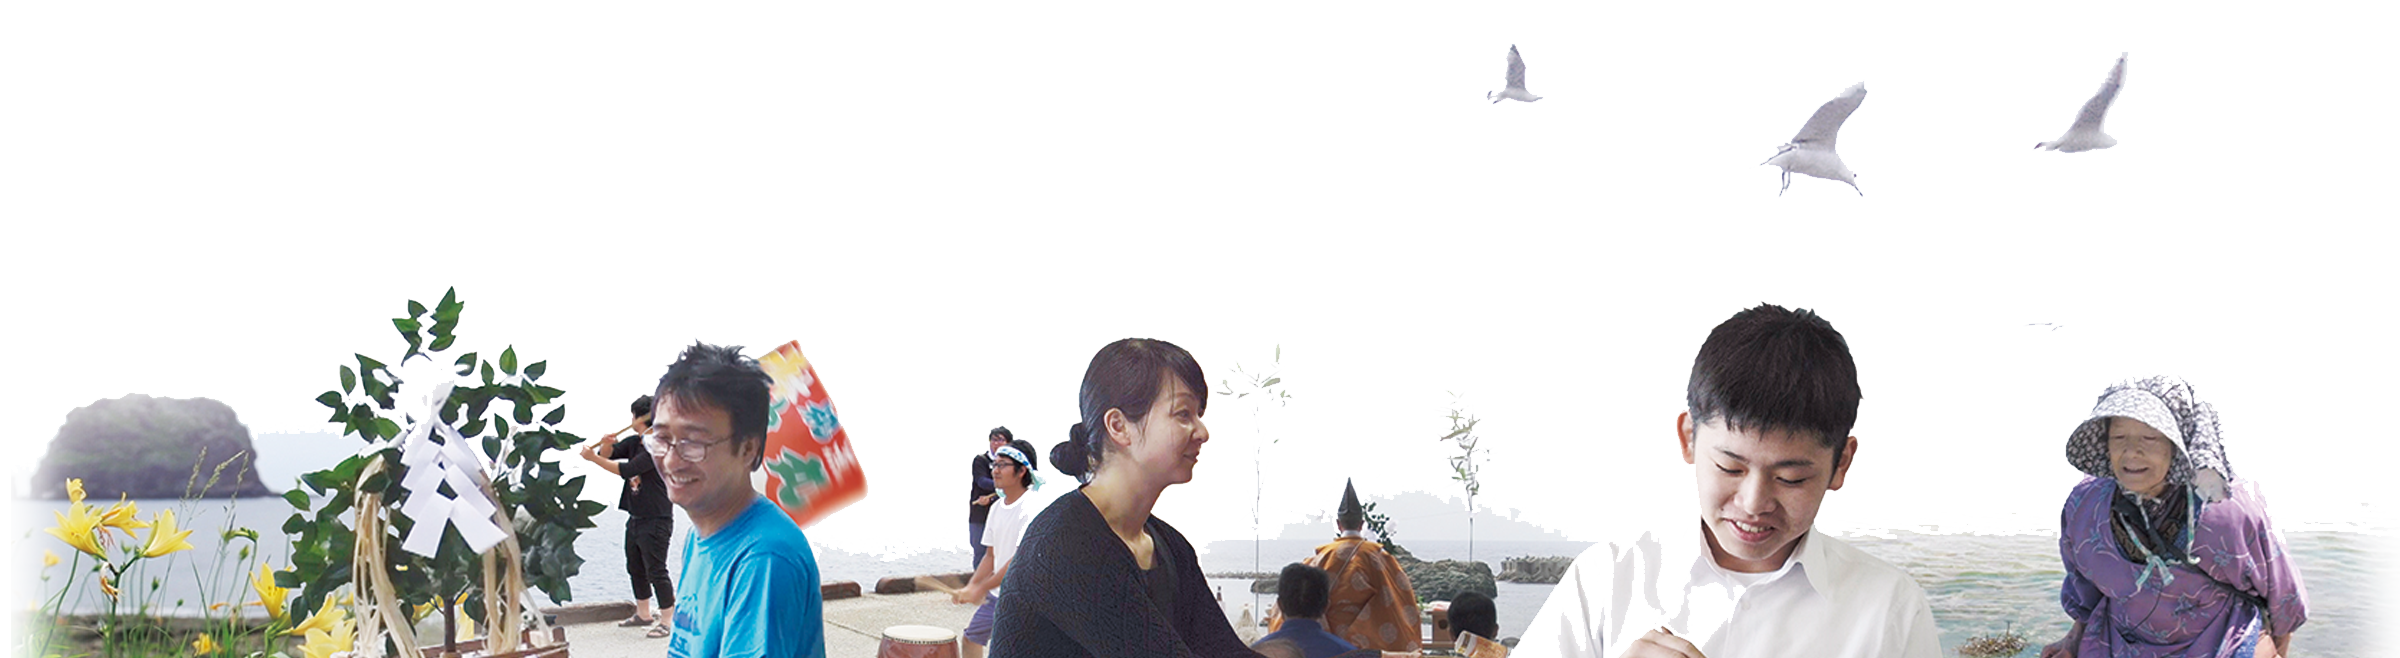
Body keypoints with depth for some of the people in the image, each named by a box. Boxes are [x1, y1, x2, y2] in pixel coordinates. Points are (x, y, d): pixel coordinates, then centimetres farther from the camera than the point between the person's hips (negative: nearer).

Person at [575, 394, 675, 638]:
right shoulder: (635, 442, 11)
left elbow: (625, 470, -22)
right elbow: (609, 455, 12)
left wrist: (593, 458, -18)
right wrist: (606, 444, -11)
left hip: (656, 520, -10)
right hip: (635, 518, 10)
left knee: (656, 571, -8)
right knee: (635, 568, 19)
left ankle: (668, 620, -2)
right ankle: (643, 614, 32)